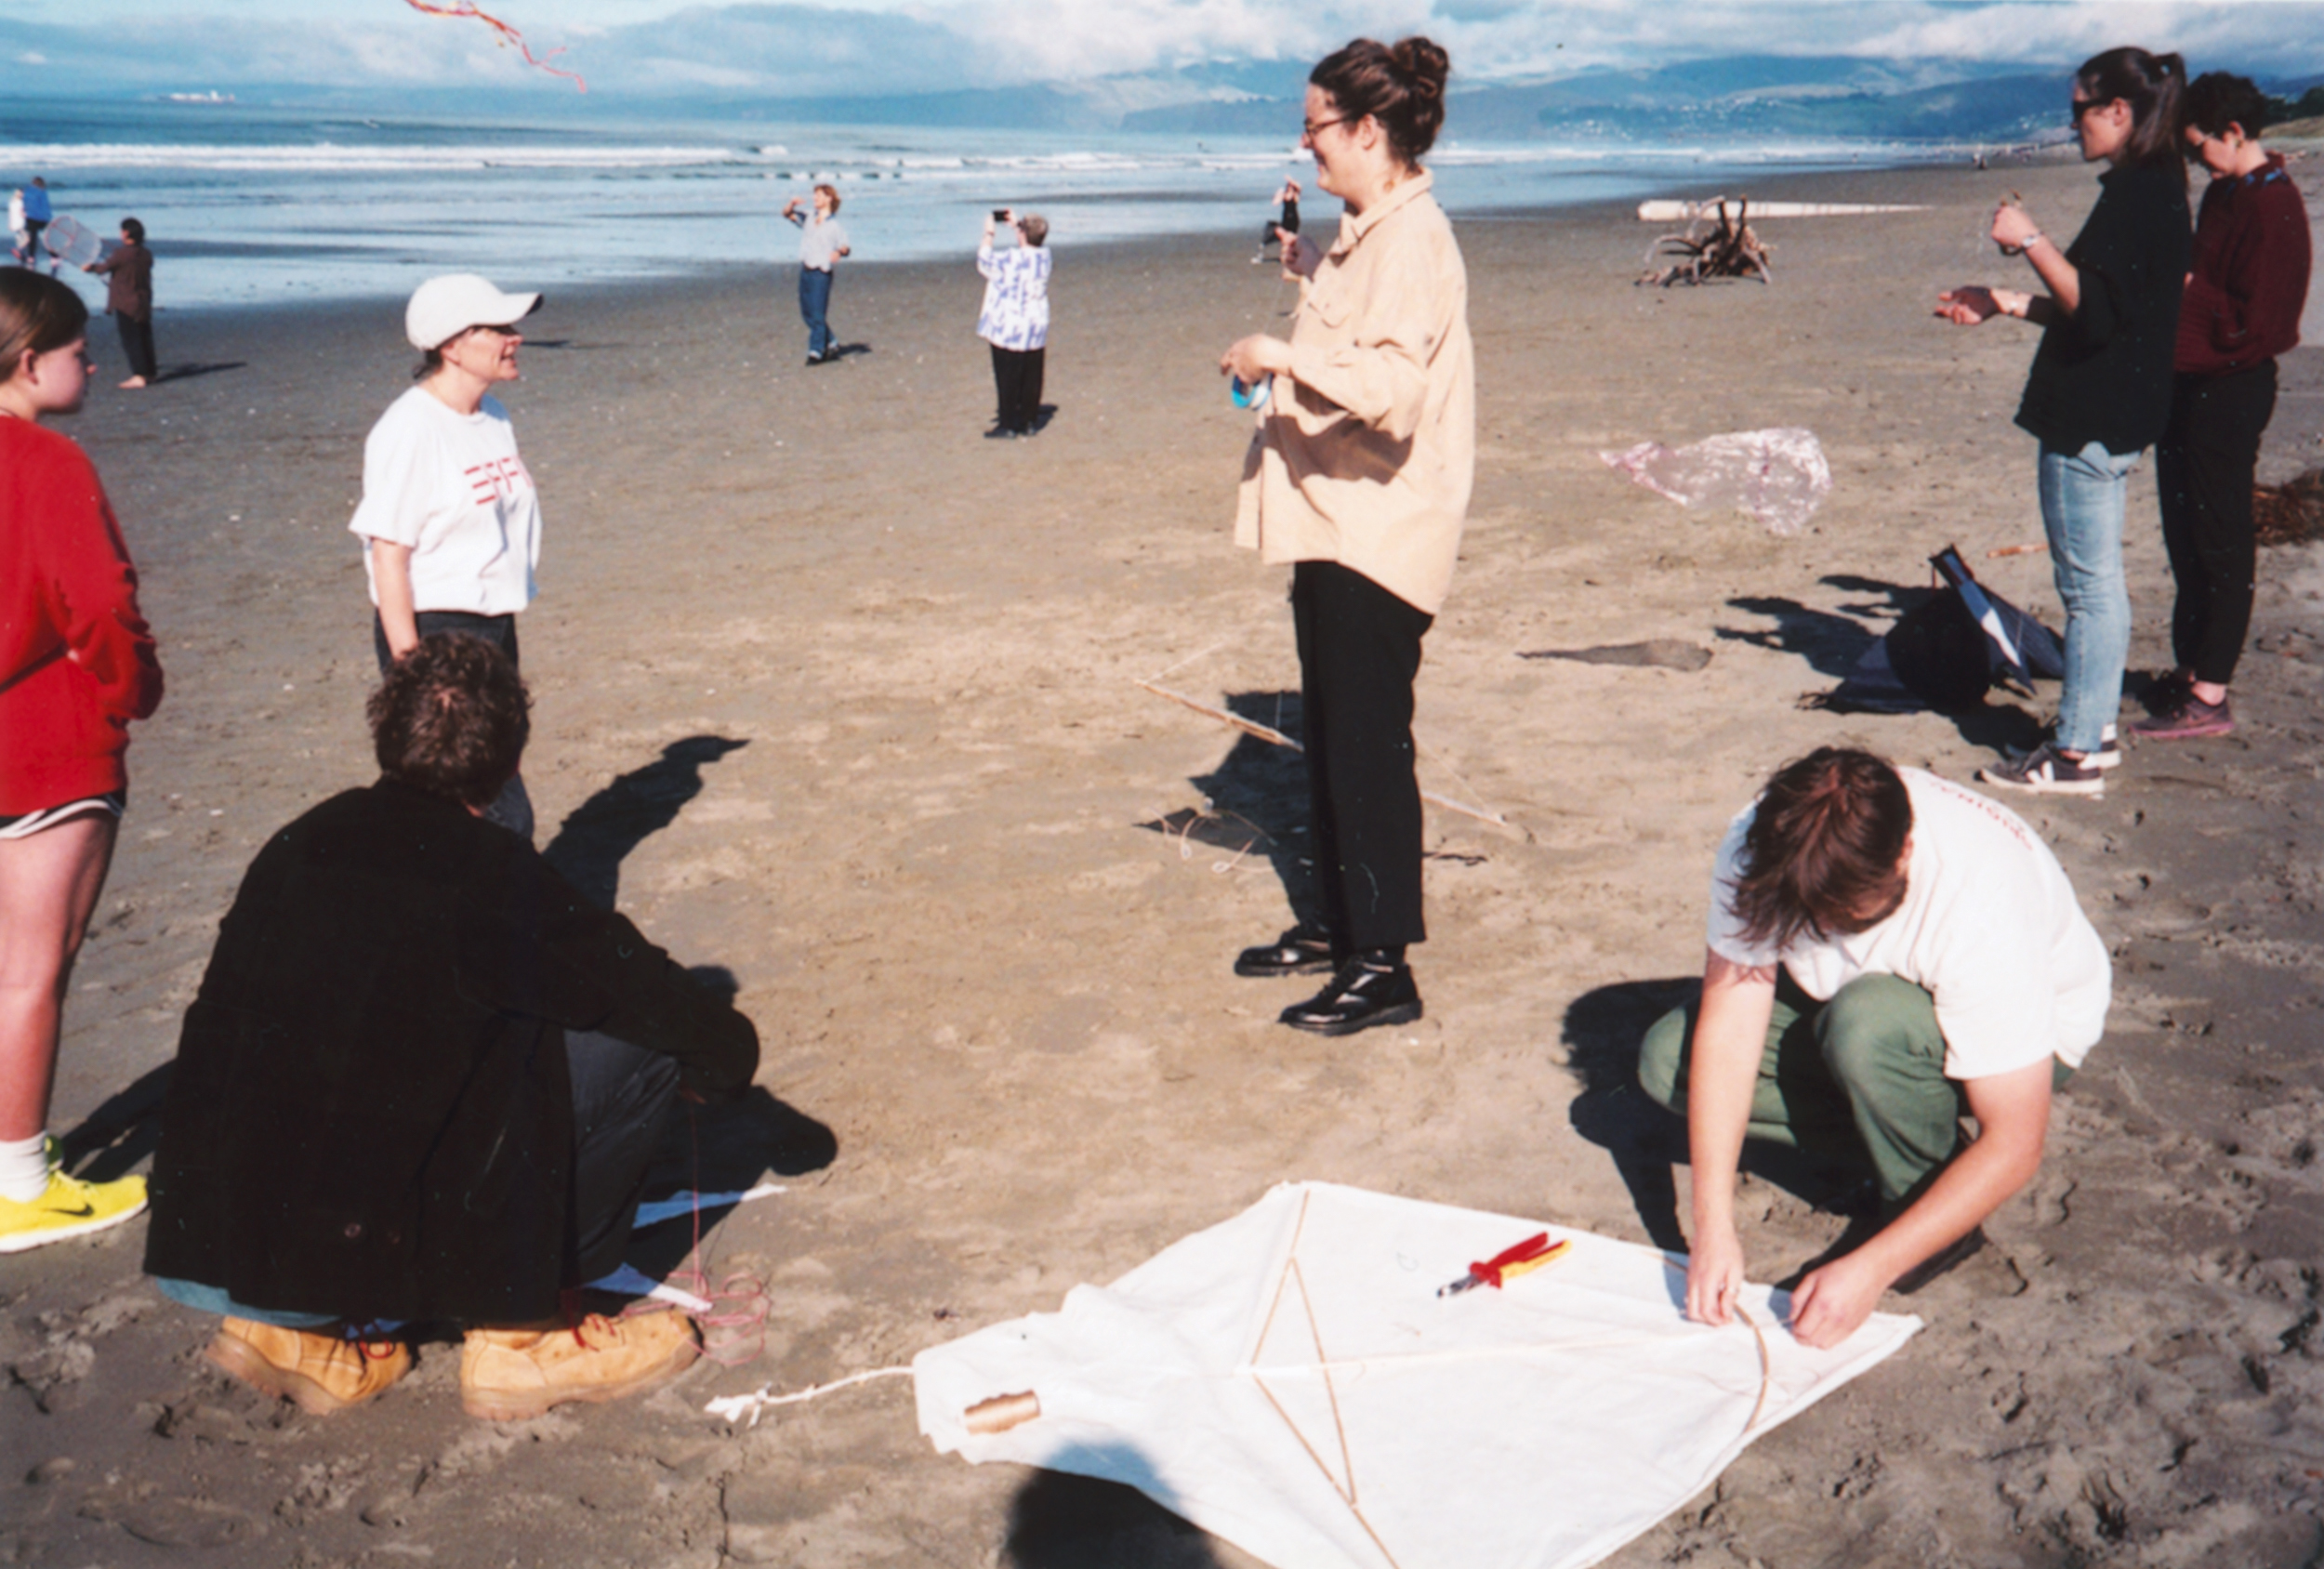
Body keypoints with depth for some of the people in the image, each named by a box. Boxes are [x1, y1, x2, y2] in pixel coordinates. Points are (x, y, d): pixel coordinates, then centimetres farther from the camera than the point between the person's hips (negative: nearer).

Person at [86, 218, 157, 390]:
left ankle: (139, 375, -9)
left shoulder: (122, 255, -16)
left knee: (130, 340, -5)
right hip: (144, 303, 7)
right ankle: (150, 372, 20)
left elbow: (103, 268, -2)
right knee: (144, 338, 13)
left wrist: (90, 267, 18)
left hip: (125, 305, -7)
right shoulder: (147, 255, 4)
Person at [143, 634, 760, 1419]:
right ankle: (516, 1335, 7)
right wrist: (730, 1049, 19)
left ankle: (312, 1331, 19)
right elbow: (643, 989, -4)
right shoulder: (487, 874, -10)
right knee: (638, 1042, -1)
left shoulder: (297, 846, 9)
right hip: (348, 1242, -7)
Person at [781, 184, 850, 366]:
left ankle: (816, 352, -1)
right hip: (805, 270, 7)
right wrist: (792, 204, -3)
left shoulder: (835, 226, -3)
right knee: (807, 313, 11)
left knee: (818, 314, -6)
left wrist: (839, 252, -31)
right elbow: (786, 214, 17)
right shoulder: (808, 220, 13)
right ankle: (831, 344, 23)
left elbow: (845, 248, -8)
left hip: (821, 272, -7)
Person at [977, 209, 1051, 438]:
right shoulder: (1045, 255, -2)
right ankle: (1029, 421, 22)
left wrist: (989, 233, 6)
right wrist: (1016, 224, 23)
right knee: (1032, 378, 13)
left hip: (1008, 331, -6)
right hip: (1036, 331, 6)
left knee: (1008, 380, 2)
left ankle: (1008, 426, 7)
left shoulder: (1011, 261, -21)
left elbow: (985, 260, -5)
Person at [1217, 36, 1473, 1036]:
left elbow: (1390, 384, -31)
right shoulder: (1365, 233, 15)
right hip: (1331, 521, 11)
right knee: (1329, 738, 17)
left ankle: (1385, 968, 5)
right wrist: (1312, 273, 24)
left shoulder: (1411, 238, -18)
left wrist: (1281, 356, -25)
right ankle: (1339, 924, 31)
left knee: (1368, 746, -4)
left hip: (1377, 532, -11)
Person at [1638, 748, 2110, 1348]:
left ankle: (1927, 1184, -10)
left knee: (1868, 1022, -39)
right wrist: (1713, 1226, -31)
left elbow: (2015, 1147, -33)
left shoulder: (1979, 910, -38)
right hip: (1857, 1003, 6)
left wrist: (1871, 1270, -37)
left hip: (2031, 1027, -5)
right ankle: (1902, 1128, -2)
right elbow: (1729, 1025, -24)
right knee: (1667, 1058, -13)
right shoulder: (1758, 850, -27)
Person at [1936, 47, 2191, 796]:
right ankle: (2093, 728, 25)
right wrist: (2009, 304, 19)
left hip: (2091, 420, -11)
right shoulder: (2151, 190, 15)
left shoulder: (2136, 195, -17)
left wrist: (2032, 241, -18)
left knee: (2089, 584, -5)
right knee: (2096, 581, 16)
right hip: (2110, 416, 11)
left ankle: (2078, 754, 0)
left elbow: (2096, 310, -24)